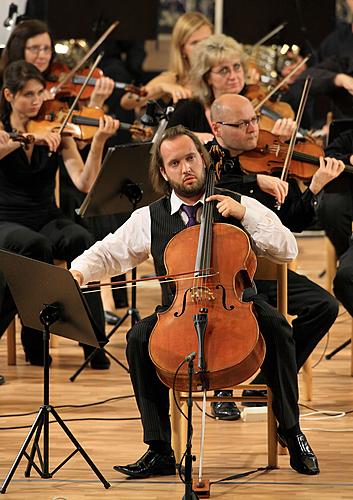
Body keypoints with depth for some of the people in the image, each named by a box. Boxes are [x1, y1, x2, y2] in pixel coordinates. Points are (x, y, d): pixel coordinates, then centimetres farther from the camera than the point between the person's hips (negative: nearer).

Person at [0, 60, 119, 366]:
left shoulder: (55, 131, 6)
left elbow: (84, 183, -8)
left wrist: (99, 141, -21)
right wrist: (30, 137, -35)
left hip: (47, 220, 2)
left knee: (82, 241, -31)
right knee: (35, 245, -36)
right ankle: (35, 341, -23)